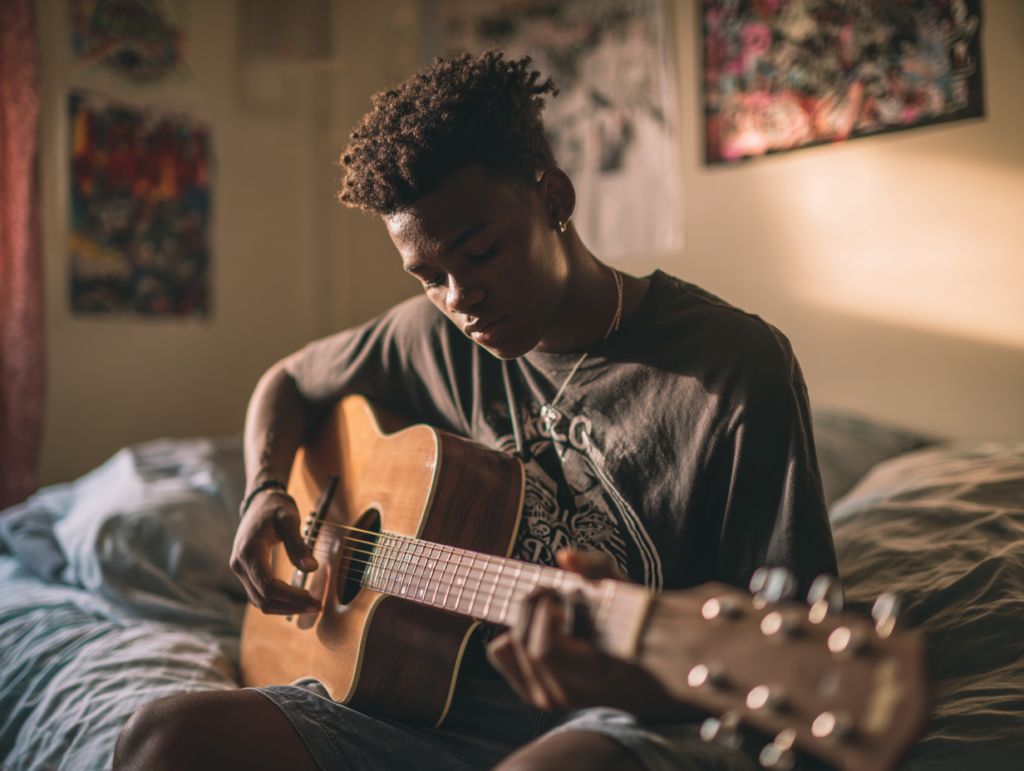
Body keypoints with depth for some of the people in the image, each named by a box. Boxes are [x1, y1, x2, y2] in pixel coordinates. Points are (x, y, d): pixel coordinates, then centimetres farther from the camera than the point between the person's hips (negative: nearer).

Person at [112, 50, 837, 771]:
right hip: (454, 703, 5)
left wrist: (648, 679, -34)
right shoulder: (439, 334, 6)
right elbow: (291, 382, 24)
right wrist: (266, 492, 4)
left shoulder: (736, 366, -11)